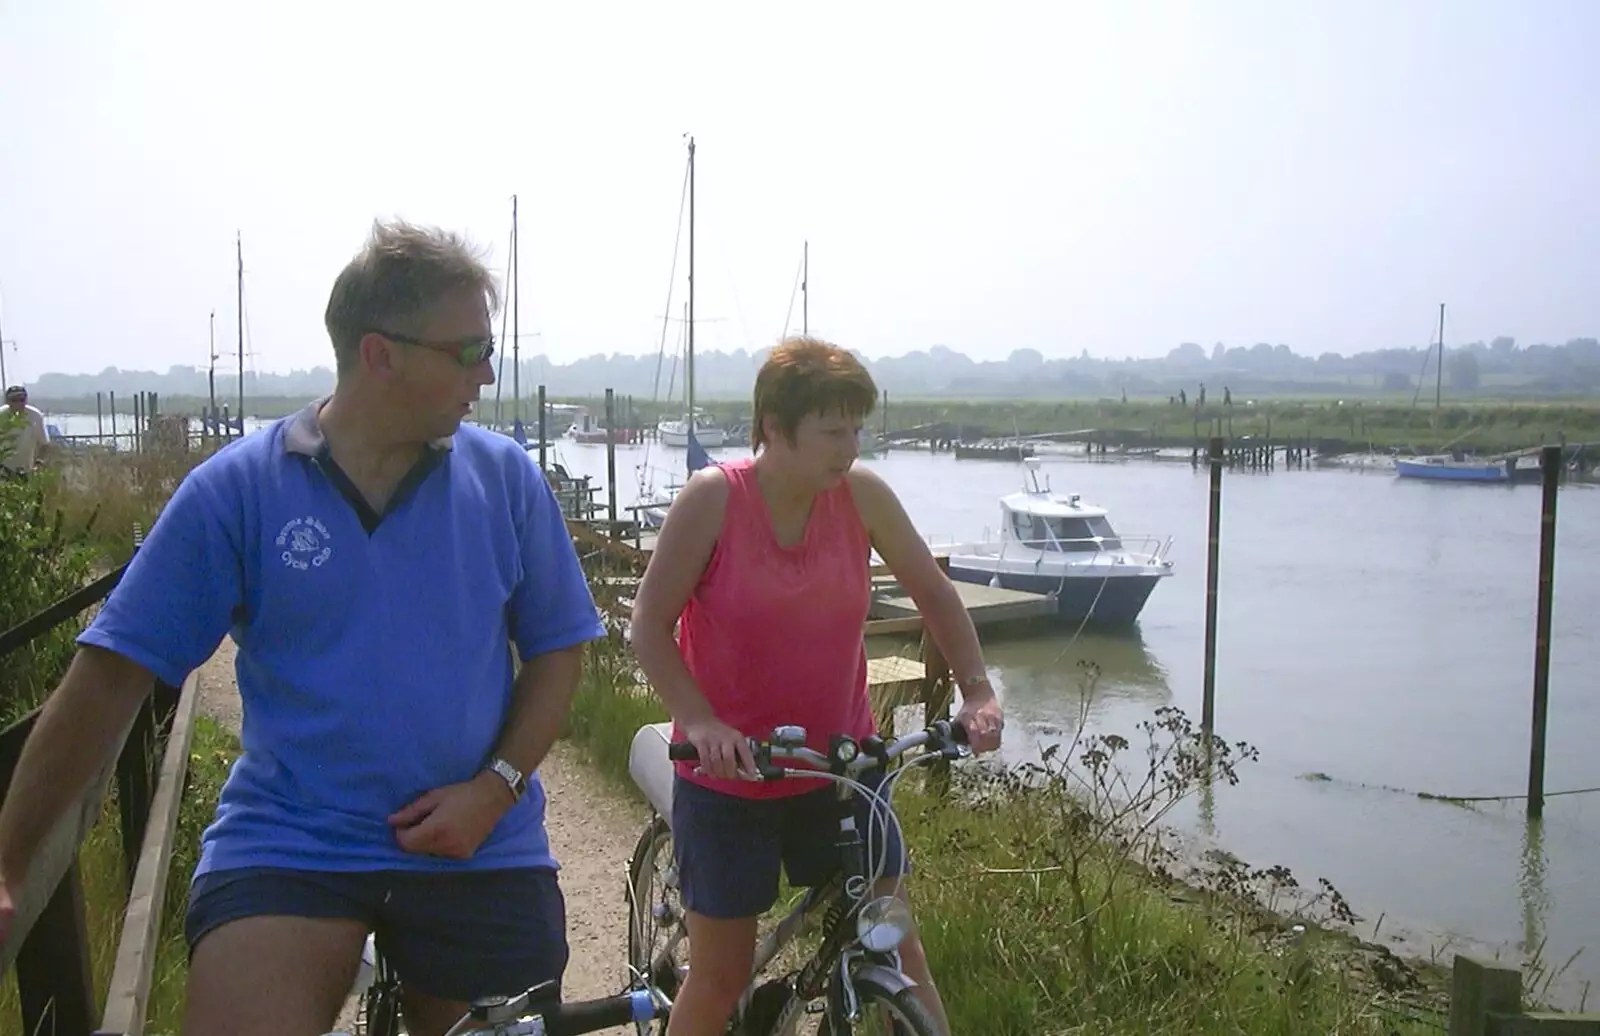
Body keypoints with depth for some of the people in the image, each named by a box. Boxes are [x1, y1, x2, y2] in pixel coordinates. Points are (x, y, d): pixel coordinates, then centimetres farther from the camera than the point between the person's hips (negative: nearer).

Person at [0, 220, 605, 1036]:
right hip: (284, 843, -2)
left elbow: (556, 650, 3)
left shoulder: (504, 477, -3)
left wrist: (494, 788, -11)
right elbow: (110, 677, -6)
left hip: (480, 851, 2)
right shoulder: (235, 489, -8)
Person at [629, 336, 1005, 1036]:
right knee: (721, 975, 7)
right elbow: (650, 624, -11)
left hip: (838, 767, 3)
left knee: (896, 947, 5)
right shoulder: (713, 496, -15)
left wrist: (977, 690, -6)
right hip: (727, 775, -2)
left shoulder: (862, 493, -7)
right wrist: (701, 722, -24)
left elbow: (932, 592, 5)